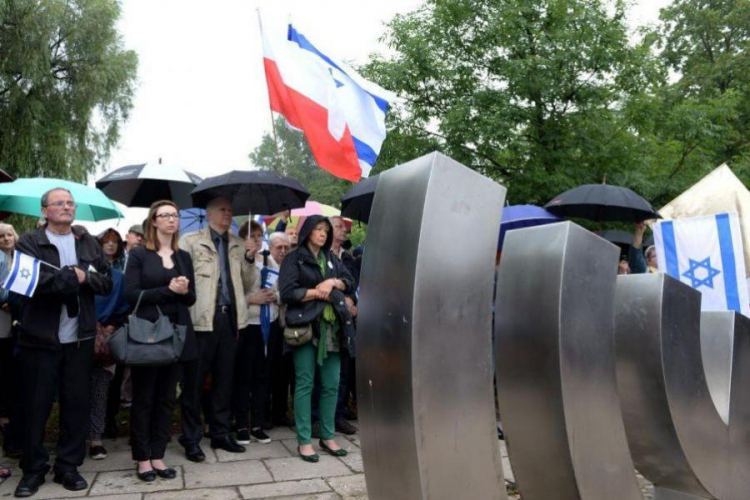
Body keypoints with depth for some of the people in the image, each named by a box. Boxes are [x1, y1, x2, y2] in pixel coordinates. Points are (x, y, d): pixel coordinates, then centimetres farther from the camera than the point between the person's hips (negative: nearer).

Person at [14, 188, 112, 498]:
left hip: (80, 338, 3)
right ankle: (33, 469, 20)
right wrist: (73, 277, -14)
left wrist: (84, 277, -16)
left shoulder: (89, 243, 10)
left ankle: (68, 466, 20)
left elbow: (106, 283, 2)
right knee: (36, 405, 6)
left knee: (76, 403, 8)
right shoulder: (29, 243, -2)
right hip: (40, 338, -3)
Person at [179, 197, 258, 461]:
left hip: (230, 317, 5)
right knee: (194, 381, 3)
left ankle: (221, 433, 25)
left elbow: (249, 281, 13)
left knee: (224, 379, 13)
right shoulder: (191, 241, 1)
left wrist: (250, 259, -3)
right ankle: (191, 439, 15)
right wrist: (185, 311, -14)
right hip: (202, 318, -4)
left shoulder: (238, 245, 14)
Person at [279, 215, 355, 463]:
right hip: (306, 326, -5)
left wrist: (332, 282, -5)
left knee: (331, 384, 7)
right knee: (305, 384, -1)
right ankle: (304, 441, 7)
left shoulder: (331, 257, 17)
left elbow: (350, 281, 13)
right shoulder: (294, 258, 0)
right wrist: (317, 292, -8)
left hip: (332, 326, 5)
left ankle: (327, 436, 19)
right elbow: (287, 292, -11)